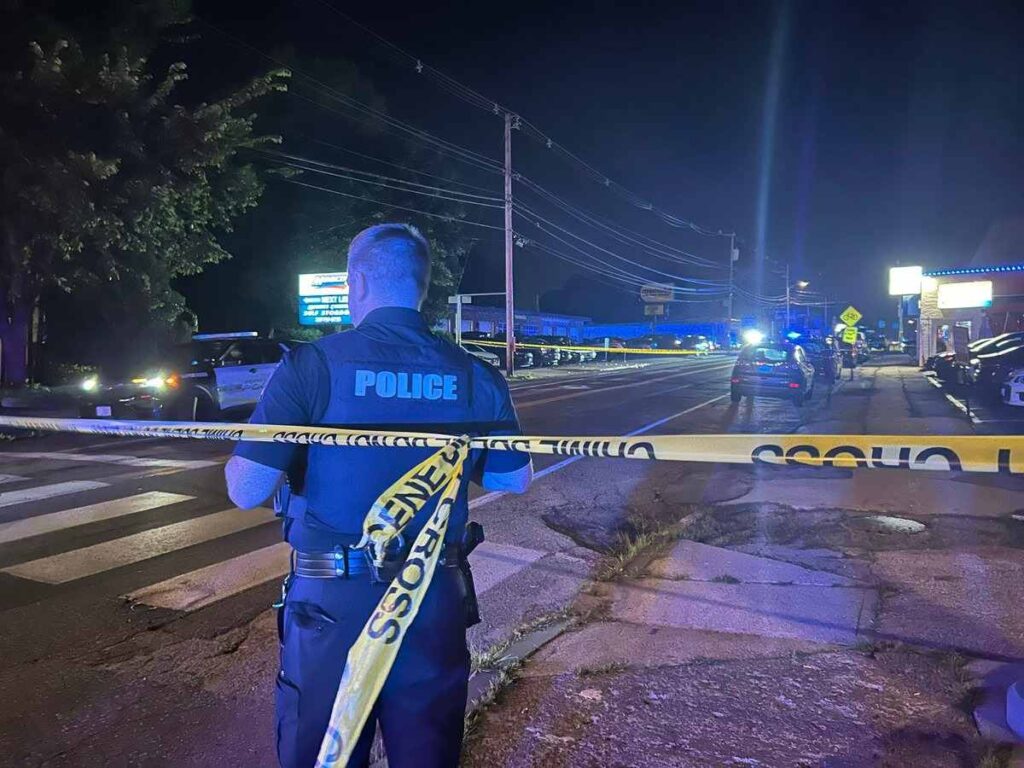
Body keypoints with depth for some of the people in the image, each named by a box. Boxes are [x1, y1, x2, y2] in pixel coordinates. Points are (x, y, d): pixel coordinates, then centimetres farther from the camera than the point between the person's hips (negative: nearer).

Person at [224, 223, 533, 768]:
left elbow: (246, 490, -12)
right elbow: (515, 480, 9)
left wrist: (248, 449, 10)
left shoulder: (309, 367, -11)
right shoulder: (476, 377, -2)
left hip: (332, 601, -2)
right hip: (436, 601, 3)